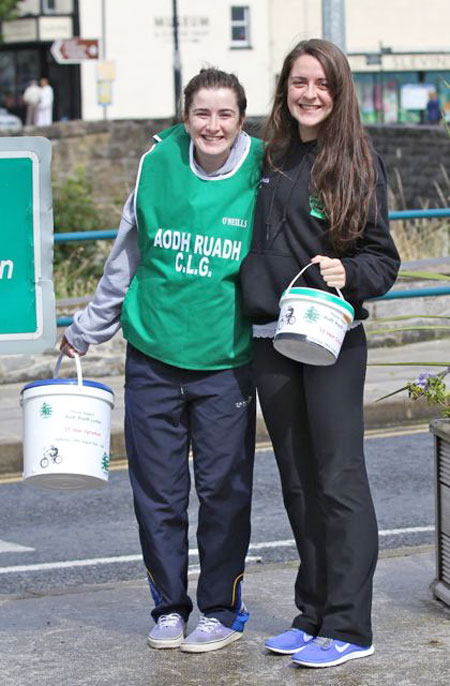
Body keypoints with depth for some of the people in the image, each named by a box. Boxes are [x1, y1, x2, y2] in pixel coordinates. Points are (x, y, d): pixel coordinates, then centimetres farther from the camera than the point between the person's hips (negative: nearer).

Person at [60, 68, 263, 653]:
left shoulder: (262, 176, -7)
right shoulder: (158, 165, -2)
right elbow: (125, 260, 11)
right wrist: (86, 332, 18)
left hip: (226, 363, -2)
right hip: (152, 357, 2)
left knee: (223, 490, 4)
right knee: (157, 491, 8)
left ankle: (223, 610, 20)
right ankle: (169, 607, 23)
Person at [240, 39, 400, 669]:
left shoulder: (358, 163, -4)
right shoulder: (269, 160, 11)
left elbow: (383, 260, -5)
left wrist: (348, 274, -22)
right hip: (270, 341, 6)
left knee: (340, 479, -5)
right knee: (298, 483, 11)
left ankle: (348, 628, -1)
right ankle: (314, 614, 20)